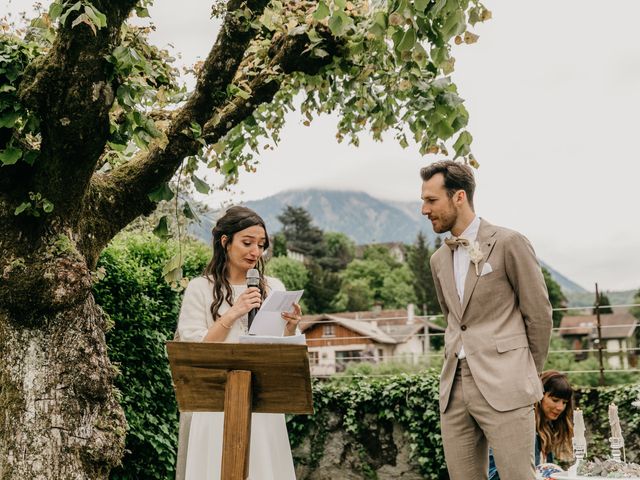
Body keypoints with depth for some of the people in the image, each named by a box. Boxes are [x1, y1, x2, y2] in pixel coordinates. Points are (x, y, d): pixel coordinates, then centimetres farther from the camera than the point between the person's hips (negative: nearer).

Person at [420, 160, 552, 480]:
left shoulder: (508, 243, -4)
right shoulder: (439, 260, 15)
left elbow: (539, 313, 0)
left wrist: (529, 374, 7)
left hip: (503, 386, -6)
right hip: (454, 386, 6)